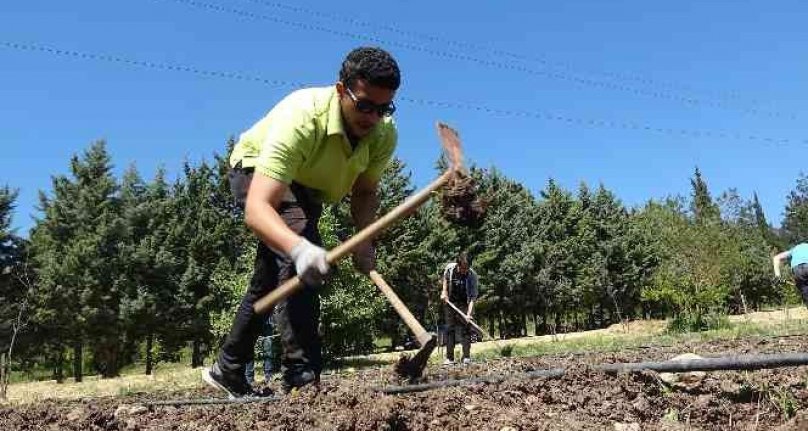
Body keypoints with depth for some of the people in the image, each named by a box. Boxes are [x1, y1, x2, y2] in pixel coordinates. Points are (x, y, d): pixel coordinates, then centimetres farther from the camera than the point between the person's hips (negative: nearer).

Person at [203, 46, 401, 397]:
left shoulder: (384, 134, -24)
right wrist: (299, 248, -69)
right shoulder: (301, 117, -43)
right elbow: (256, 209, -51)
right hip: (256, 169, -6)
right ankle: (301, 377, -28)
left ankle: (227, 370, 36)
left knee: (269, 281, 16)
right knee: (297, 248, -34)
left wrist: (364, 238, -27)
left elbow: (365, 191, -8)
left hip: (308, 187, 7)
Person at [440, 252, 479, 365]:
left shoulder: (472, 275, -22)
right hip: (449, 302, 3)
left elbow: (473, 297, -22)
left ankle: (466, 357, 1)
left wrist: (469, 314, -31)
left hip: (464, 305, -2)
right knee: (449, 329, 3)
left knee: (465, 329, -8)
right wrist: (444, 291, 0)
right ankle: (450, 358, 8)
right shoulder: (449, 268, -15)